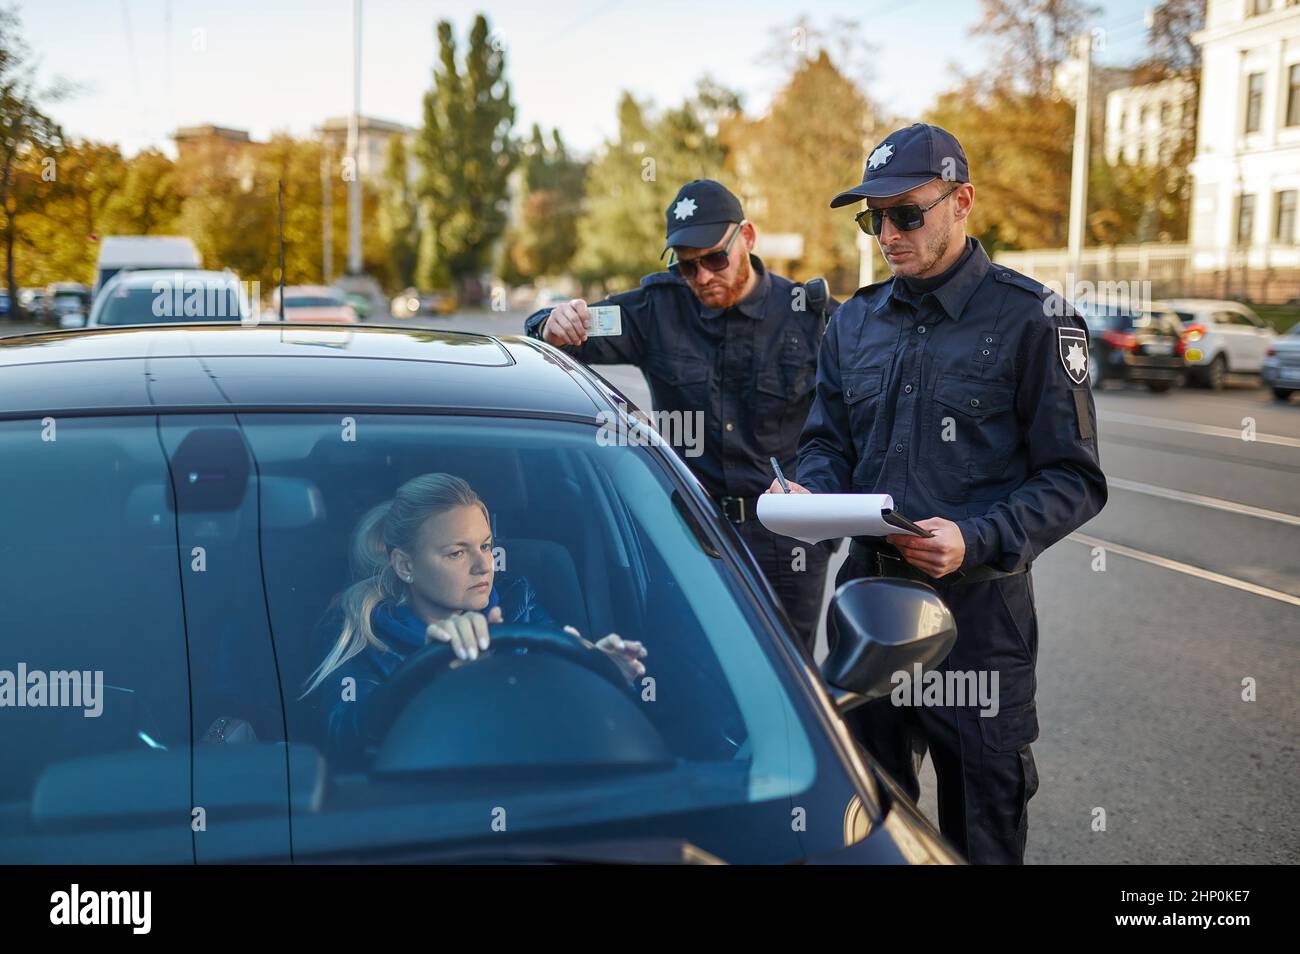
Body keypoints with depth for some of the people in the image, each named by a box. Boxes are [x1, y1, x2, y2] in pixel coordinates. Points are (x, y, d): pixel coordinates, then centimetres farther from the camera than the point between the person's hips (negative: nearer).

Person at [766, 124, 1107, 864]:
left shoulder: (1031, 320, -7)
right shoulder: (855, 322, 9)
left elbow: (1075, 479, -9)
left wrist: (977, 540, -23)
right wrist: (808, 492, -8)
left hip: (977, 612, -5)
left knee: (981, 834, 9)